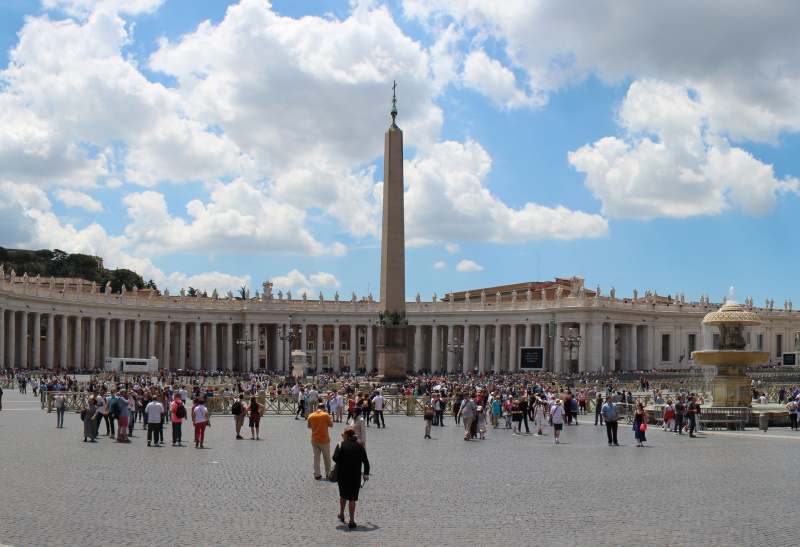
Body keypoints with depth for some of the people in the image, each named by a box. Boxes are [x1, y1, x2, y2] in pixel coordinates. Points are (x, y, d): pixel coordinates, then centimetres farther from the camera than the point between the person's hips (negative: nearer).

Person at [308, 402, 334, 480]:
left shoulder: (311, 416, -2)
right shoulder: (325, 415, -12)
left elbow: (309, 426, 11)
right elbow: (331, 425, -3)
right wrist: (331, 419, 15)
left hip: (314, 440, 3)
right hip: (324, 440, -3)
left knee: (316, 457, 9)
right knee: (327, 457, 12)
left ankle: (317, 475, 7)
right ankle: (328, 474, 22)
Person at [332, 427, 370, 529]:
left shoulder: (341, 445, -4)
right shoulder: (360, 447, 2)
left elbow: (335, 458, -15)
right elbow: (366, 461, 2)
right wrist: (366, 474, 12)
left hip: (342, 475, 0)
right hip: (355, 476, 0)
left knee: (343, 495, 22)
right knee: (352, 498, 2)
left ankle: (341, 514, 38)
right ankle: (351, 521, 0)